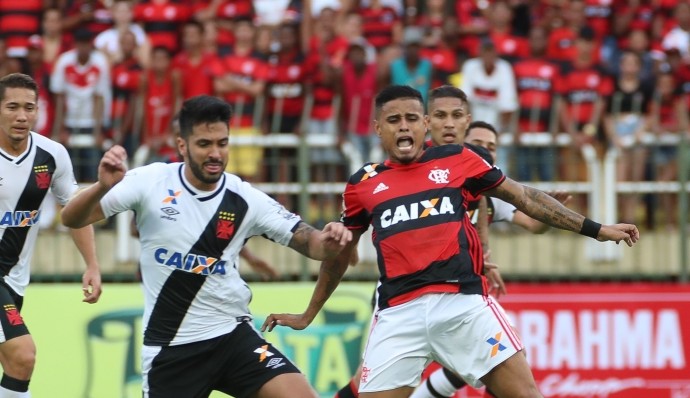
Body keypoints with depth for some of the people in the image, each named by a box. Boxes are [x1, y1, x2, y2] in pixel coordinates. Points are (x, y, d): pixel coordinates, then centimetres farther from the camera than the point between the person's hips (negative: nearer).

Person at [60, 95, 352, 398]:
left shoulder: (245, 199, -4)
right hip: (170, 345, -1)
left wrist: (328, 241, -26)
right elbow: (72, 219, -8)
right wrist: (103, 187, -30)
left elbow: (306, 241, -1)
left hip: (232, 334, 1)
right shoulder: (150, 182, -8)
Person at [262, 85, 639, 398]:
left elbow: (525, 197, 14)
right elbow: (339, 253, 27)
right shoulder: (362, 184, 13)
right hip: (399, 313, 1)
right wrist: (308, 315, 34)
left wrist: (596, 229, 12)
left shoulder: (457, 160, 9)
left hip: (463, 303, -1)